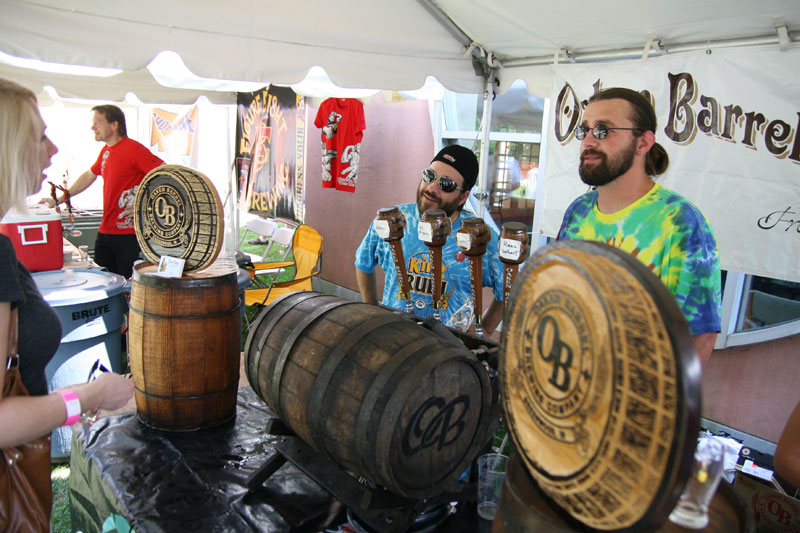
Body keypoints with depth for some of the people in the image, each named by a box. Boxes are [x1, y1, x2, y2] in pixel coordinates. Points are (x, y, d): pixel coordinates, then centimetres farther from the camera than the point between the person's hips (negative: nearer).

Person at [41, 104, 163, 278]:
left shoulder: (133, 149, -12)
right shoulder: (106, 151, 15)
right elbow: (89, 176, 30)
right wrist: (59, 200, 30)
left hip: (128, 234, -8)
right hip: (105, 231, 9)